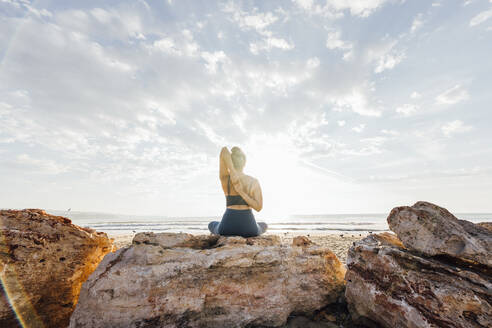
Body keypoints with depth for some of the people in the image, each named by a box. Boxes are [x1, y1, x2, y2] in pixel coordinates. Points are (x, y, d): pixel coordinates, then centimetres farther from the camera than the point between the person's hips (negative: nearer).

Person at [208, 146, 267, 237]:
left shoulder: (225, 178, -6)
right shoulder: (254, 181, -4)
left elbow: (224, 150, -14)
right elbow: (259, 207, -11)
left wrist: (232, 173, -21)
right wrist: (241, 192, -16)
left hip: (227, 228, 0)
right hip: (248, 229, 0)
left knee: (212, 225, 37)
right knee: (263, 225, 37)